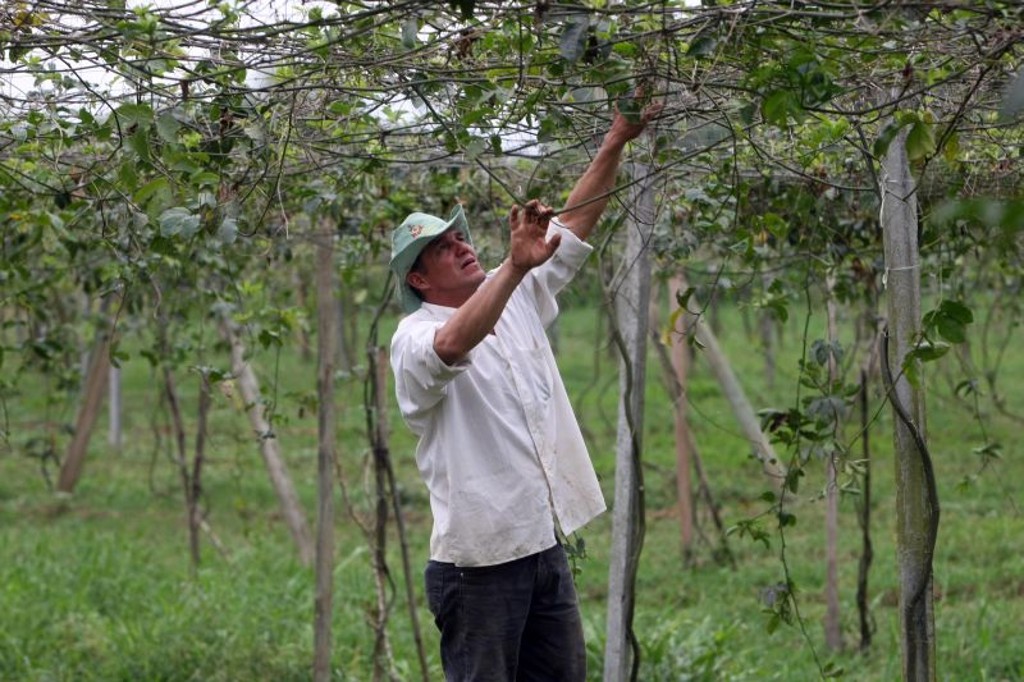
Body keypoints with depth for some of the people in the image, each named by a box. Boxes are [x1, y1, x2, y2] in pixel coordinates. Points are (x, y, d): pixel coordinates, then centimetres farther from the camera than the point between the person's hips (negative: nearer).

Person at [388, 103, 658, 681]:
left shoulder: (518, 300, 13)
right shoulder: (414, 339, -9)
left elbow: (575, 224, 11)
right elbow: (453, 345, -33)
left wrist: (616, 143, 0)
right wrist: (515, 265, -43)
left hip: (546, 545, 7)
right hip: (480, 558, -7)